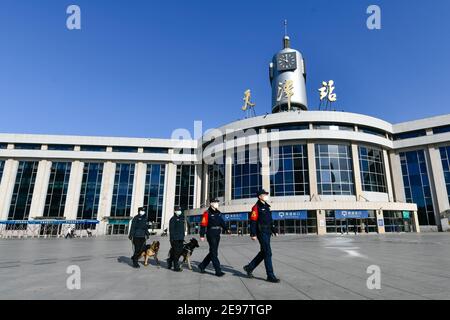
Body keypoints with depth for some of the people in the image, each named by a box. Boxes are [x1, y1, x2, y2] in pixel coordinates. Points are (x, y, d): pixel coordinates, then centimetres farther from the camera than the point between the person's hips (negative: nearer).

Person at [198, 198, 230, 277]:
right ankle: (218, 271, 2)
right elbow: (203, 224, -13)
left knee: (213, 252, 15)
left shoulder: (218, 213, 13)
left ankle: (202, 266, 30)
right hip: (211, 235, -8)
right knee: (214, 253, -3)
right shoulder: (207, 213, -10)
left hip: (217, 235, 8)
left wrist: (226, 229, 1)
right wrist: (202, 235, -16)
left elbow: (222, 222, 16)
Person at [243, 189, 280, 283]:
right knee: (268, 253, -6)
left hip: (267, 233, 9)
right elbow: (253, 221, -14)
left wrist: (274, 230, 18)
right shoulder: (256, 207, -9)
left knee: (263, 252, 14)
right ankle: (270, 276, 3)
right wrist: (253, 234, -19)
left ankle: (249, 267, 27)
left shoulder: (266, 207, 17)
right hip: (261, 232, -9)